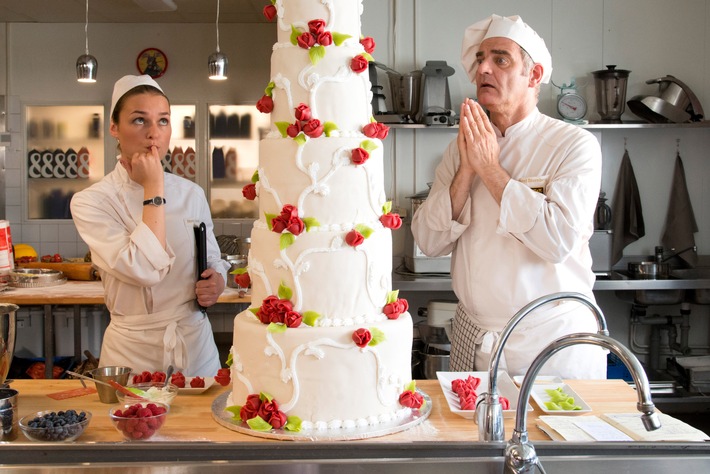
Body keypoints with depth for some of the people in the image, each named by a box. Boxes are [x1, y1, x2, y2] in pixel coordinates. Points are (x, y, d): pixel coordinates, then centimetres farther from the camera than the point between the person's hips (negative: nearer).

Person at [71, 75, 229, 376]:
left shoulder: (191, 194, 2)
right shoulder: (91, 201, -11)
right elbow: (144, 270, -24)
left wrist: (217, 282, -8)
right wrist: (153, 190, -18)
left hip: (197, 342, 4)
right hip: (133, 351, -4)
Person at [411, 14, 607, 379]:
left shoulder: (575, 144, -9)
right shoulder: (463, 146, 5)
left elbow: (559, 240, -23)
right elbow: (428, 242, -2)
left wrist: (490, 167, -18)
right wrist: (466, 171, -15)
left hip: (554, 341, -4)